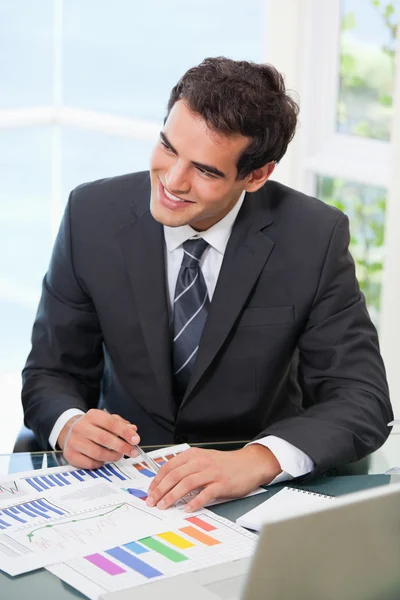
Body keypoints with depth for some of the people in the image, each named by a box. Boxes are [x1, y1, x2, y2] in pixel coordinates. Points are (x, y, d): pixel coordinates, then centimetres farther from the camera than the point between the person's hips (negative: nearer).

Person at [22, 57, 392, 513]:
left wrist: (258, 459, -34)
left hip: (256, 491, 0)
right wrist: (69, 426, -25)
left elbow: (363, 400, -15)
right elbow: (51, 371, -1)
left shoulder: (315, 238, -13)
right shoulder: (93, 215, -9)